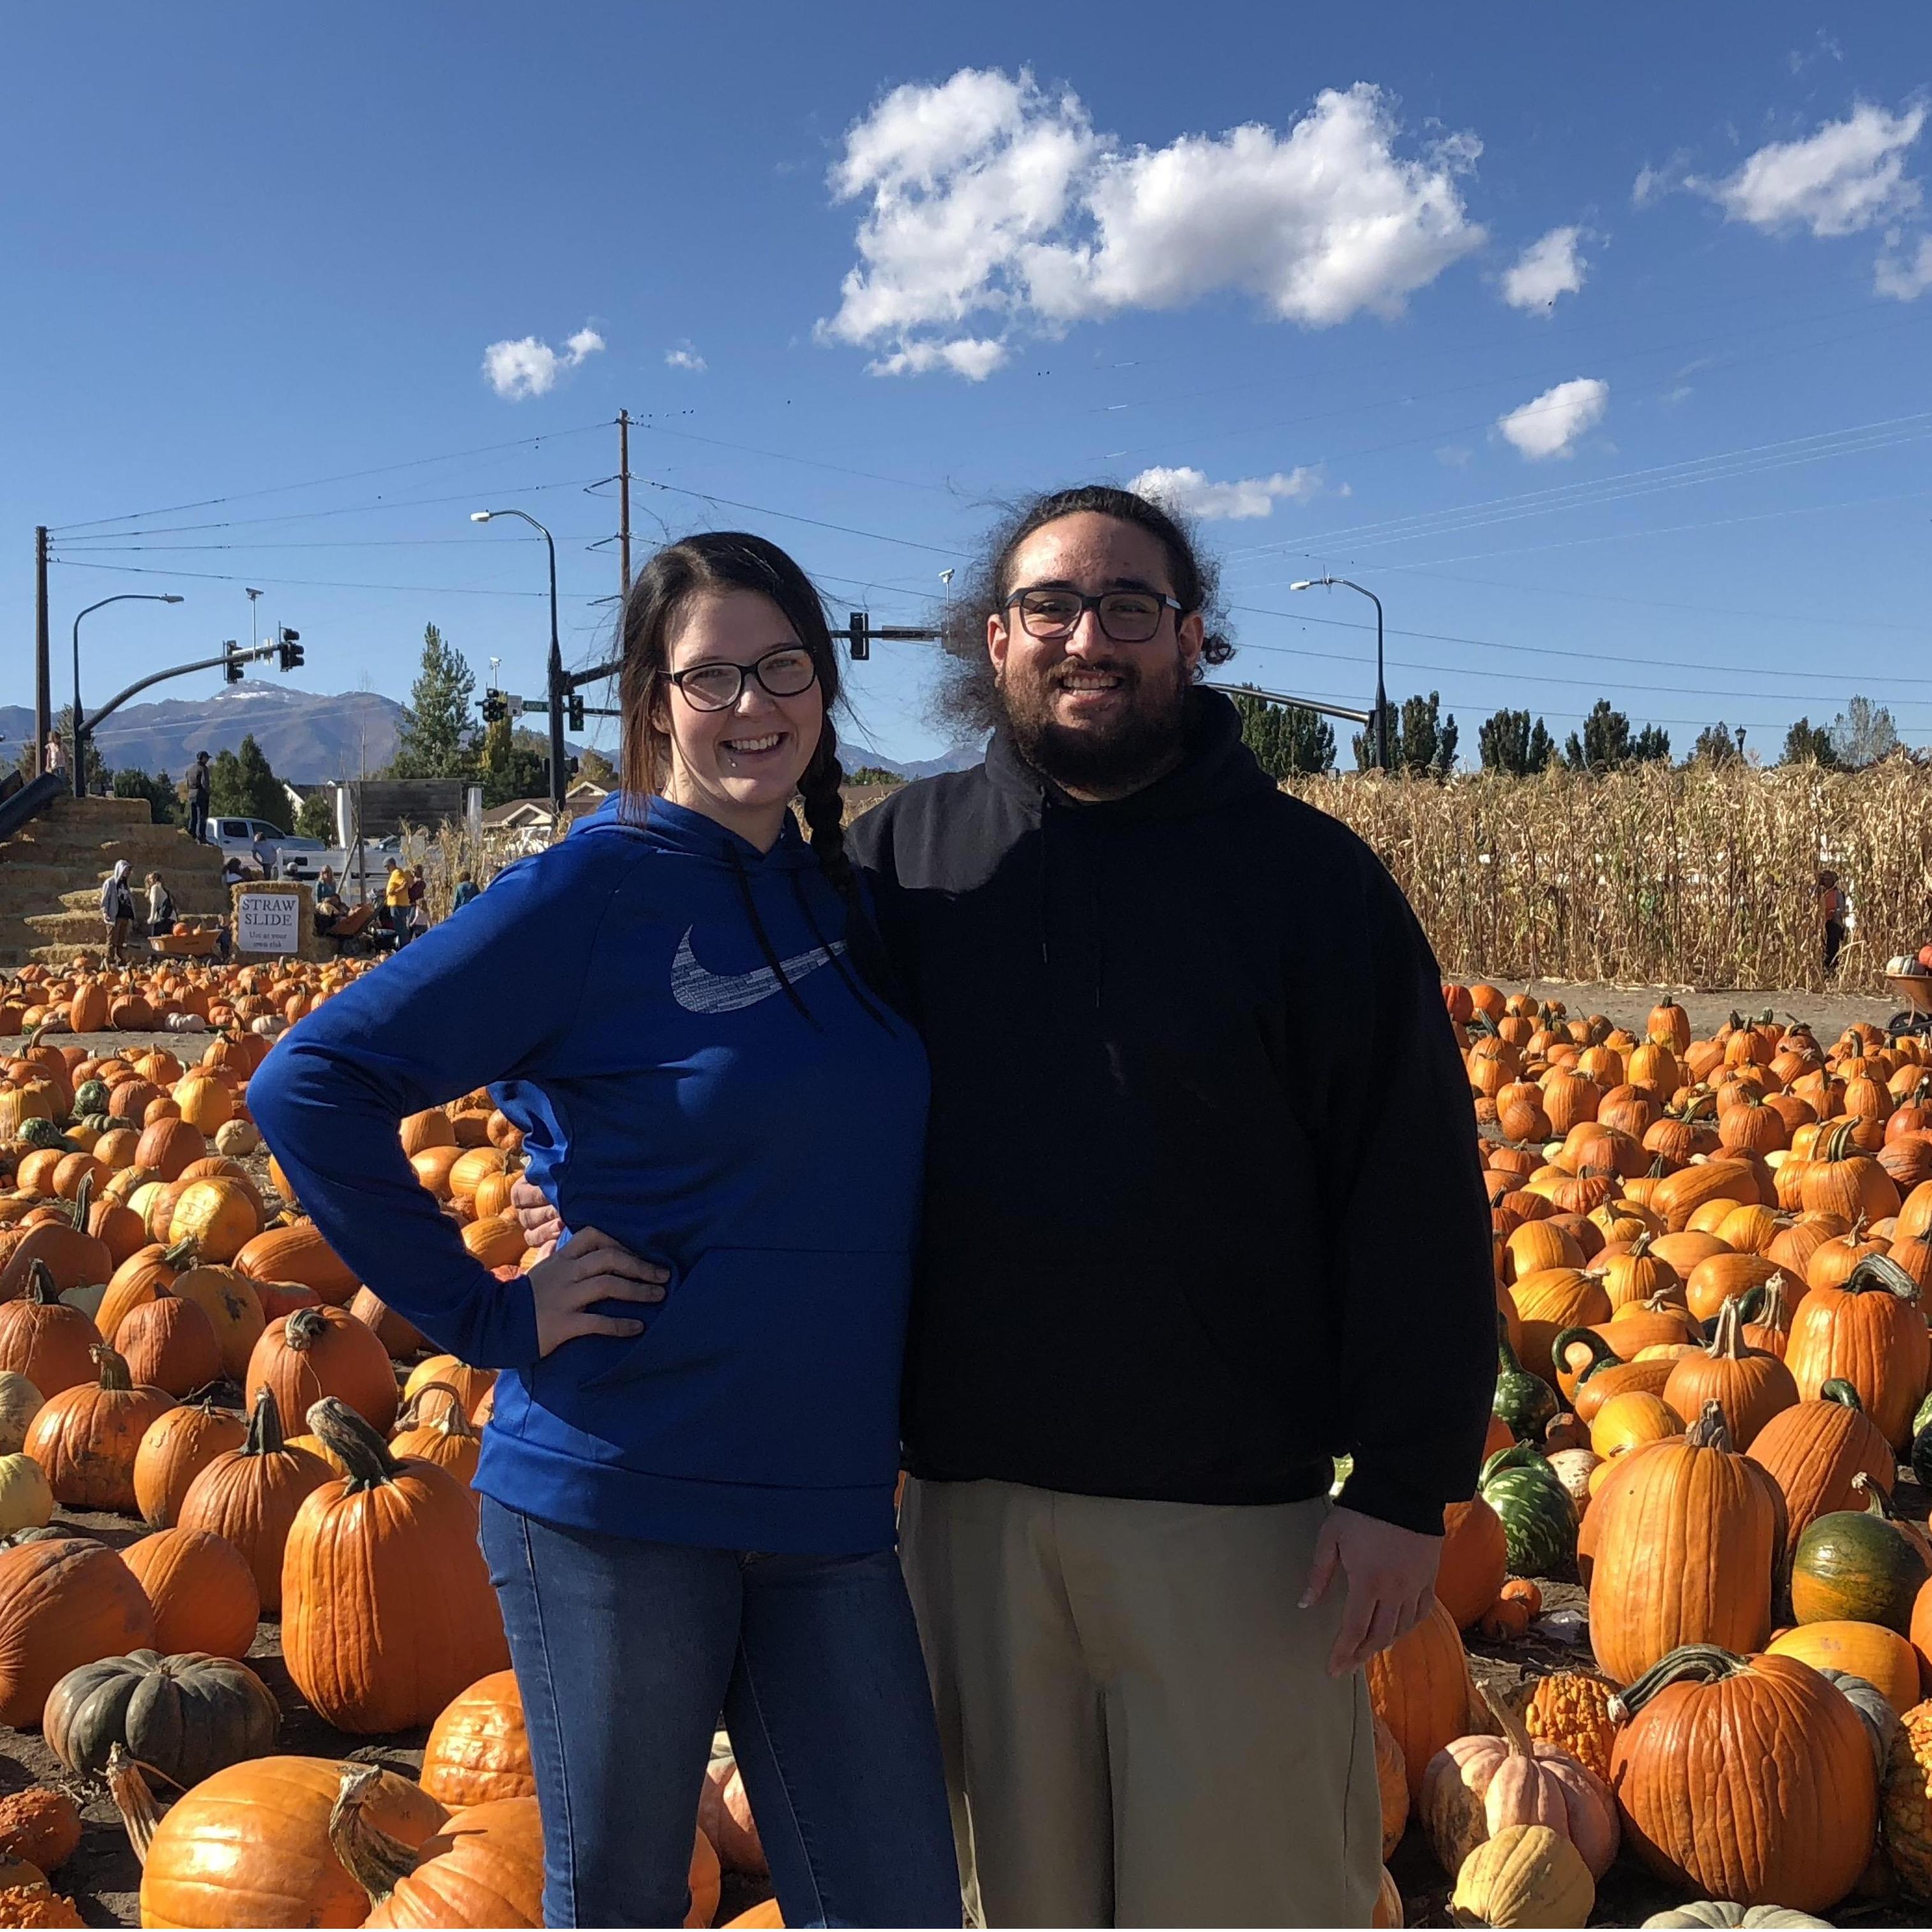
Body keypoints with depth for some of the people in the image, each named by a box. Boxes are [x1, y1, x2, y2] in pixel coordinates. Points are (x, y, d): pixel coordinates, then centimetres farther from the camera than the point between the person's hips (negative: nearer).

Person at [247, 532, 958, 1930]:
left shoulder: (843, 895, 9)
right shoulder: (597, 889, -9)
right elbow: (312, 1085, -13)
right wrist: (486, 1314, -14)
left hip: (829, 1503, 5)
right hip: (620, 1498, -5)